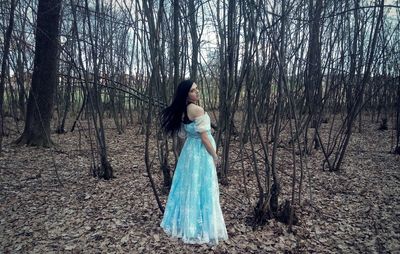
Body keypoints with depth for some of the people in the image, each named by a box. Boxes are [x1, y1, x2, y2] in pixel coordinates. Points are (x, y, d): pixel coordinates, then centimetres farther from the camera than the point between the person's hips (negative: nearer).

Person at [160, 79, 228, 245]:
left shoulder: (182, 110, 4)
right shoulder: (198, 110, -21)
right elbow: (204, 138, -20)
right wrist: (215, 156, -9)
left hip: (189, 150, 8)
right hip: (201, 153, -8)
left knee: (188, 188, 18)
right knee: (200, 190, 2)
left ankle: (183, 223, 33)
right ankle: (200, 228, 16)